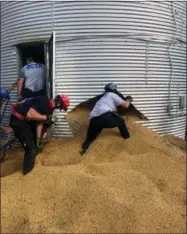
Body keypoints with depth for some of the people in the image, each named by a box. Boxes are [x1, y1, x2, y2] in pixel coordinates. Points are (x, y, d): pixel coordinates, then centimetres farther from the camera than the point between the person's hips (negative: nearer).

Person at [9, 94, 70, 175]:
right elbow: (30, 114, -34)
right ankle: (27, 170, 17)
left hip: (25, 120, 10)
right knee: (31, 149, -3)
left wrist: (38, 138, 7)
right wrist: (45, 117, -23)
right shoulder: (44, 102, -24)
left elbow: (40, 121, 9)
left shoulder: (50, 107, 5)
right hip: (18, 120, -10)